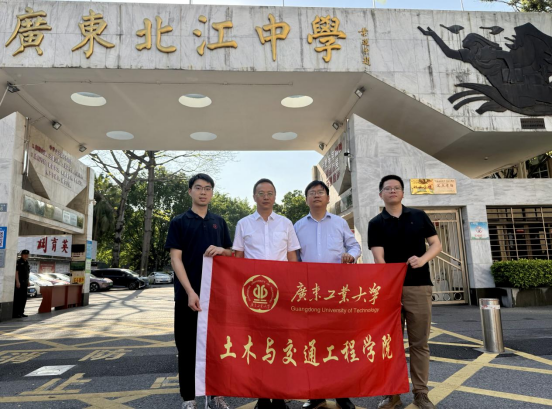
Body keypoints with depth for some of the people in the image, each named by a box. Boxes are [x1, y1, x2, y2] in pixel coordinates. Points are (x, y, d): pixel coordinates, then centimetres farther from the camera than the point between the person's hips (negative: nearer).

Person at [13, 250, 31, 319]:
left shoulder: (27, 262, 16)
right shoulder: (18, 262, -8)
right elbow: (16, 272, -15)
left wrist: (28, 282, 17)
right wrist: (17, 282, -21)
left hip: (25, 282, 8)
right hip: (19, 282, -8)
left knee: (23, 298, 10)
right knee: (17, 298, -7)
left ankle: (21, 312, 16)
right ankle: (15, 313, -4)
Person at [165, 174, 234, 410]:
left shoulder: (219, 222, 11)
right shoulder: (179, 222, 1)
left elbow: (231, 255, 15)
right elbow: (176, 259, -6)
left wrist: (221, 250, -10)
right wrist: (190, 292, -16)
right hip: (187, 294, -3)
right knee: (187, 347, 6)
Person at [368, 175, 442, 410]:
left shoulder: (419, 216, 9)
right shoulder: (376, 224, 4)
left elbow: (436, 244, 9)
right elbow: (379, 259, -4)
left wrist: (423, 259, -11)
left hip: (419, 287, 1)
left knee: (419, 343, 6)